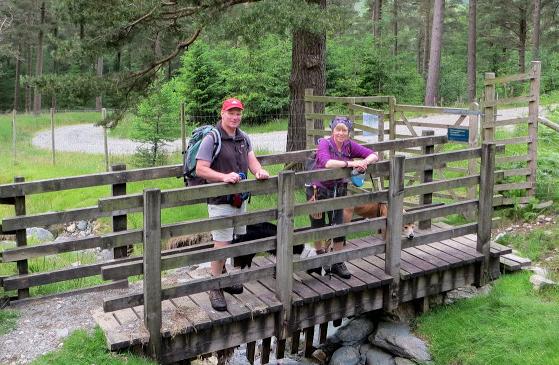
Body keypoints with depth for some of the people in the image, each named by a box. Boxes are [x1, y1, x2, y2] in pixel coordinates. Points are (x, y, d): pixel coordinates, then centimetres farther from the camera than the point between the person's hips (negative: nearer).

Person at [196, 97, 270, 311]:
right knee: (221, 244, -5)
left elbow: (251, 159, 7)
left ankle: (222, 275, 34)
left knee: (233, 241, 15)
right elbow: (200, 169, -15)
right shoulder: (212, 139, -11)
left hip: (240, 199, 7)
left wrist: (259, 171, -15)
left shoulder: (243, 138, 12)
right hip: (220, 201, -7)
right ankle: (216, 288, 8)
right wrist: (224, 177, -26)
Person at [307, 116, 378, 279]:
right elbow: (326, 163, -40)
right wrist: (350, 163, -43)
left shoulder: (350, 145, -6)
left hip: (338, 190, 4)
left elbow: (374, 155, -6)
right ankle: (321, 256, 35)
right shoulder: (324, 144, -20)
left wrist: (365, 162, -28)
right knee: (317, 227, 11)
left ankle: (337, 264, 17)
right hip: (318, 190, -3)